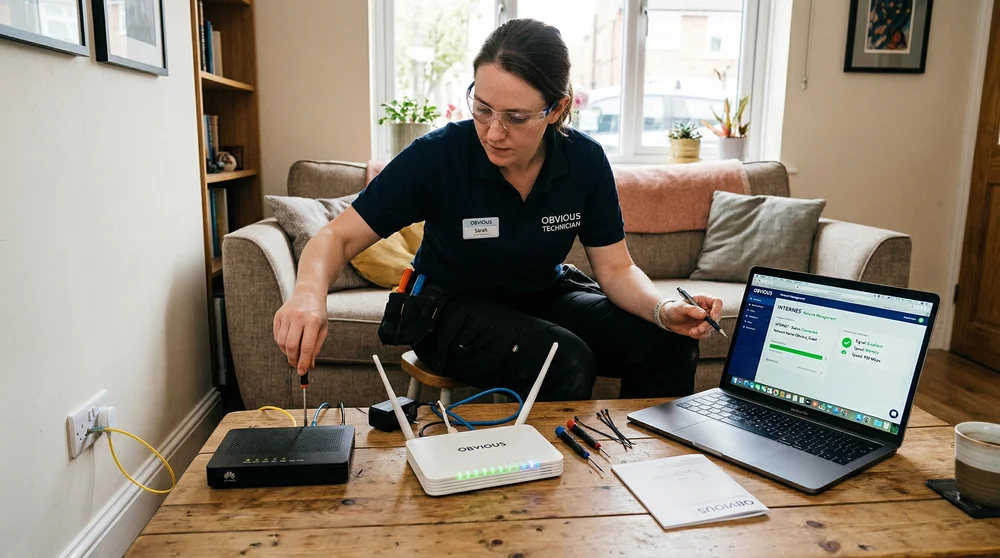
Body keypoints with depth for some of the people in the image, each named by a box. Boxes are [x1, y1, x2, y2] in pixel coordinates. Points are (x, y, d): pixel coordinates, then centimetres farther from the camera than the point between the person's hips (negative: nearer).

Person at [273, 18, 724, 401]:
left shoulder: (585, 161, -13)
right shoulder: (437, 156, -22)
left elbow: (615, 269, -7)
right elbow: (339, 236, -18)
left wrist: (664, 309, -27)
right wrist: (309, 292, -39)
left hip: (546, 296, 4)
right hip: (455, 308, -3)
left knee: (668, 345, -15)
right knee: (567, 362, -31)